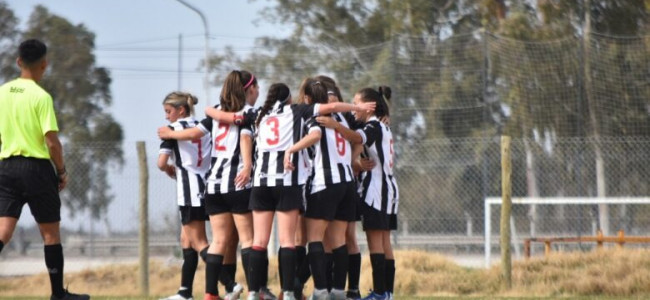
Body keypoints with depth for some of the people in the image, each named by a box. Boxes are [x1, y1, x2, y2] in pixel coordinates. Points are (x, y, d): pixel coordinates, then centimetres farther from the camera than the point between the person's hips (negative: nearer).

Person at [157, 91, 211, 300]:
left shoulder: (174, 129, -5)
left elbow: (161, 163, -12)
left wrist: (171, 172, 10)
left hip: (189, 189, -7)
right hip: (206, 187, 7)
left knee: (198, 243, -5)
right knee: (186, 239, 15)